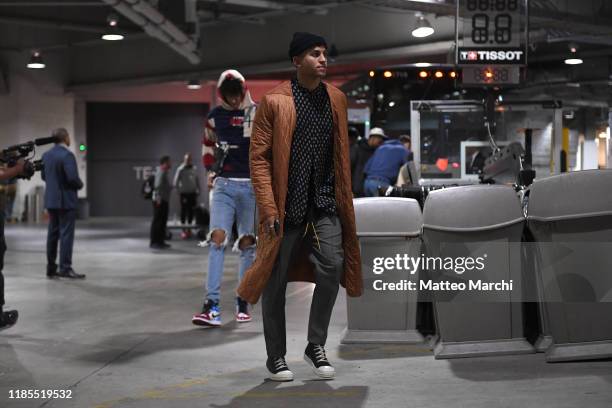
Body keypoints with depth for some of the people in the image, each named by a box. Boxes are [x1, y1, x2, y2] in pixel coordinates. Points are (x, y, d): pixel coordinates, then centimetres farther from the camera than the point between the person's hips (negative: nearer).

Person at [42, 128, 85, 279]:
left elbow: (44, 176, 15)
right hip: (66, 200, -8)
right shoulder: (67, 155, -17)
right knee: (66, 234, -5)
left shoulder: (46, 155, 8)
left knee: (53, 233, 11)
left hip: (51, 199, 8)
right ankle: (65, 268, -6)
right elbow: (72, 177, -22)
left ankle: (51, 268, 15)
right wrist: (80, 185, -3)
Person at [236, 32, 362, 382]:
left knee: (333, 266, -10)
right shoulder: (274, 102, -7)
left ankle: (316, 346, 9)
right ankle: (276, 356, 19)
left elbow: (342, 153, 13)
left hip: (325, 202, 3)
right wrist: (268, 207, -14)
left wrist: (344, 199, 11)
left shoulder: (336, 98, 7)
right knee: (277, 280, 4)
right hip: (286, 204, -3)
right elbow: (259, 158, -8)